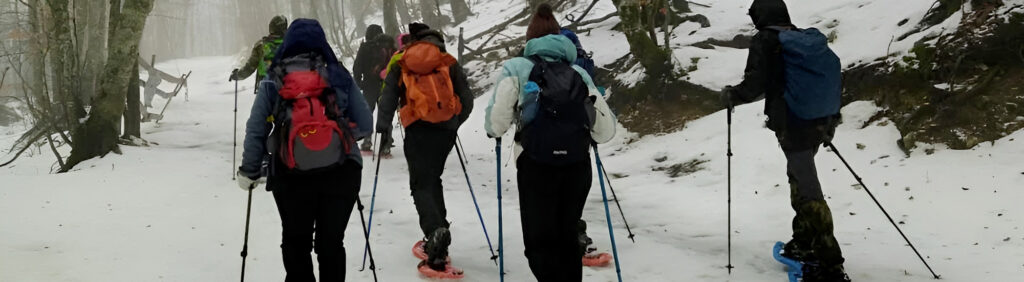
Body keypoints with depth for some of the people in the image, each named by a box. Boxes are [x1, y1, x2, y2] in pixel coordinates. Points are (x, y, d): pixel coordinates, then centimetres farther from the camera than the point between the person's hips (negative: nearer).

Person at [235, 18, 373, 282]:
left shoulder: (272, 82, 1)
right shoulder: (339, 76, 0)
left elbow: (255, 131, 0)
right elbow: (365, 125, 0)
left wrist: (249, 171, 9)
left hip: (291, 178, 0)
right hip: (340, 174, 0)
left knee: (295, 243, 19)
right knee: (331, 241, 16)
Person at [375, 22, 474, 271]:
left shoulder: (401, 66, 11)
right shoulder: (450, 64, 13)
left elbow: (388, 98, 4)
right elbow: (467, 101, 11)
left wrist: (383, 126, 12)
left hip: (418, 131, -2)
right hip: (446, 130, 2)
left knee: (421, 185, -2)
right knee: (433, 179, 19)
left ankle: (435, 230, -27)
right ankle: (439, 231, 16)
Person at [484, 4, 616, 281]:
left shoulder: (517, 66, 10)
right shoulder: (579, 72, 18)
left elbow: (497, 122, -1)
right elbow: (606, 128, 13)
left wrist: (493, 131, 22)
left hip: (537, 164, -3)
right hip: (577, 165, 3)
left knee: (540, 243, 6)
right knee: (567, 238, 21)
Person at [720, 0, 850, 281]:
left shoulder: (764, 40, -6)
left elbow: (755, 85, -13)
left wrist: (730, 95, 7)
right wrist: (828, 121, 28)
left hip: (793, 127, -8)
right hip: (817, 123, 8)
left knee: (808, 190, -8)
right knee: (799, 181, 23)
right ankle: (804, 242, 34)